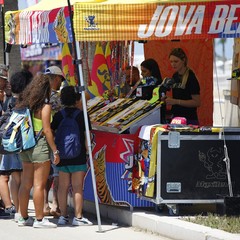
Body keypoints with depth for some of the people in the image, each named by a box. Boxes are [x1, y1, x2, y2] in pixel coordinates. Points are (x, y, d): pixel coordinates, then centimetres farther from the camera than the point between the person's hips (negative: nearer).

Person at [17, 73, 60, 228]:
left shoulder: (25, 105, 9)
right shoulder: (45, 106, -10)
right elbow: (46, 130, -14)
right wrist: (55, 150, -10)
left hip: (25, 145, 7)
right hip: (40, 144, -7)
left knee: (26, 184, 11)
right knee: (39, 184, -4)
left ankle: (24, 217, 16)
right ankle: (39, 219, -2)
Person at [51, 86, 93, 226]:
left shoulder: (58, 115, 4)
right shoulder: (81, 115, -6)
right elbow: (86, 136, -6)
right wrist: (88, 152, 3)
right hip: (78, 156, -4)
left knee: (63, 186, 8)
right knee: (78, 187, -3)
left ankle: (63, 216, 12)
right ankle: (78, 217, -4)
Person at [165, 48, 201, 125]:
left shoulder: (190, 77, -12)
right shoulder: (175, 76, 10)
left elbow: (197, 102, -15)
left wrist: (176, 101, -21)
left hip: (189, 119, -7)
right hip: (175, 116, 7)